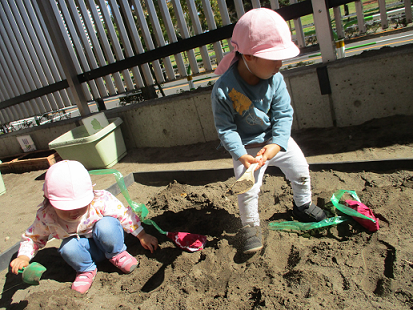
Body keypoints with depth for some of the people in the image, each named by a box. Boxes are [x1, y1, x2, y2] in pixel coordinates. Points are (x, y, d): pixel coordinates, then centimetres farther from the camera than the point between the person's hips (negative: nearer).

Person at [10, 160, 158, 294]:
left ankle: (117, 254, -3)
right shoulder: (46, 216, -21)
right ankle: (86, 270, 1)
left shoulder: (101, 201, -30)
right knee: (68, 248, -32)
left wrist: (142, 236, -10)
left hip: (107, 240, -2)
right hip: (86, 249, 2)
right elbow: (33, 237, -1)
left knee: (106, 225, -36)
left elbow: (124, 214, -16)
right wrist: (23, 257, -20)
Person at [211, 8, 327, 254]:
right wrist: (242, 155, -31)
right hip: (247, 146, -4)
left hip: (277, 140, 4)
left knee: (301, 170, 13)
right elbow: (225, 128, -21)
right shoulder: (223, 90, -28)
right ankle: (251, 226, 18)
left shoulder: (275, 79, -16)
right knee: (247, 190, -9)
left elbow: (284, 113, -11)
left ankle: (303, 206, 41)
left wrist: (276, 144, -25)